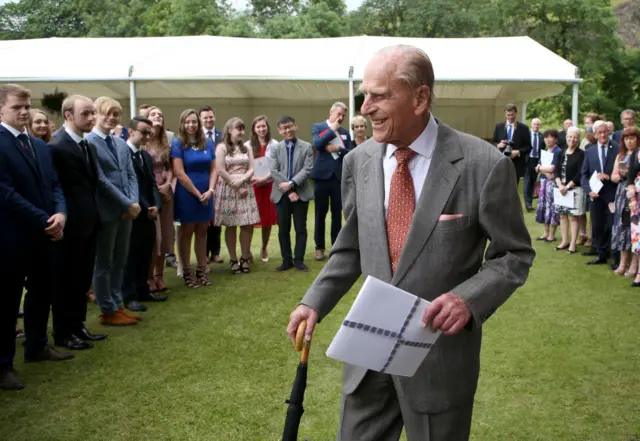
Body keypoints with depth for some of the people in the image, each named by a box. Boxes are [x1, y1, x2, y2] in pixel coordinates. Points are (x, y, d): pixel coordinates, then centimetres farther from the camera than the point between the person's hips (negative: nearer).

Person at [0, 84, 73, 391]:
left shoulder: (40, 145, 13)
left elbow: (53, 184, 11)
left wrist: (60, 213, -9)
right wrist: (45, 220, -19)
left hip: (43, 234, 8)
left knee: (41, 291, 18)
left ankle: (37, 346, 35)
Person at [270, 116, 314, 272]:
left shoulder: (306, 147, 3)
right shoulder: (275, 149, 6)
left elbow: (307, 169, -7)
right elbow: (273, 171, -4)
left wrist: (292, 183, -20)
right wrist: (289, 191, -14)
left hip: (301, 193, -1)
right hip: (281, 194, 1)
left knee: (300, 229, 3)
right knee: (283, 230, 6)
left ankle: (298, 259, 11)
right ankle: (287, 260, 15)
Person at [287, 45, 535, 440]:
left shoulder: (484, 165, -15)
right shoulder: (359, 161, 0)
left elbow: (515, 254, -6)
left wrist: (469, 299, -22)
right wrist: (315, 303, 1)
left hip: (440, 349, -4)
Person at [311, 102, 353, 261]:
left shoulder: (345, 132, 12)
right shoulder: (318, 127, 3)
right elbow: (317, 144, -15)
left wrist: (338, 149, -12)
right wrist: (332, 129, -11)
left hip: (339, 177, 3)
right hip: (323, 176, -3)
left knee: (337, 214, 6)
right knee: (320, 214, 3)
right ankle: (319, 247, 12)